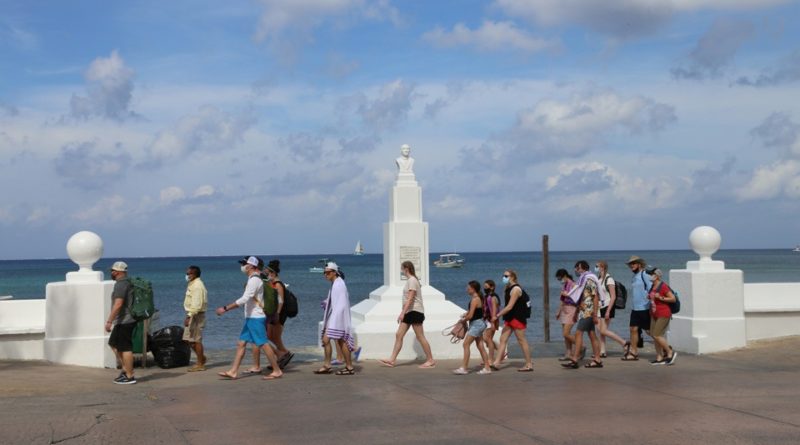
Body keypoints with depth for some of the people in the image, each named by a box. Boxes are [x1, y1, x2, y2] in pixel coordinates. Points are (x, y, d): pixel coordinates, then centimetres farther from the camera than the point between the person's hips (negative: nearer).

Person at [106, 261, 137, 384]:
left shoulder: (121, 284, -16)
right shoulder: (127, 282, 16)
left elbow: (118, 304, -24)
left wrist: (109, 321, -22)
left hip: (124, 322, -11)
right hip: (124, 321, 11)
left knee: (125, 348, -6)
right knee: (113, 343, 18)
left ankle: (129, 376, -2)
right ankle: (125, 369, 17)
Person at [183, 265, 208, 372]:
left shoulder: (197, 285, -17)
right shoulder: (193, 284, 16)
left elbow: (196, 304, -24)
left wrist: (189, 316, -27)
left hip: (196, 315, -10)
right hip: (193, 314, 10)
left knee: (196, 340, -4)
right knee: (189, 339, 13)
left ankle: (200, 364, 3)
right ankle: (201, 358, 23)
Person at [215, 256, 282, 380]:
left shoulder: (254, 280, -17)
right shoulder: (253, 279, 15)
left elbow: (244, 299, -24)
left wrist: (225, 308, -24)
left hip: (255, 318, -10)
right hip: (250, 318, 10)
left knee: (263, 344, -6)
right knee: (241, 343, 7)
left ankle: (277, 371, 0)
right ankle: (233, 372, 9)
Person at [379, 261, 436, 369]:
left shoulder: (412, 280, -14)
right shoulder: (409, 280, 15)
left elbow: (410, 299, -21)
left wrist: (403, 313, -24)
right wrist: (403, 312, 20)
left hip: (415, 311, -10)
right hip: (409, 312, 10)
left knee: (420, 337, -5)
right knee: (399, 335, 5)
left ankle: (430, 360, 3)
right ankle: (392, 360, 5)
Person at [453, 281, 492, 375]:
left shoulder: (474, 299, -18)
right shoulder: (478, 298, 11)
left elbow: (470, 315, -21)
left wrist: (464, 319, -3)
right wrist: (466, 314, 5)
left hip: (476, 324, -10)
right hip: (479, 323, 10)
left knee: (466, 344, -8)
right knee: (480, 346, 12)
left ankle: (464, 368, -7)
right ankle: (487, 367, 14)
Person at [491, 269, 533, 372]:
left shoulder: (516, 289, -17)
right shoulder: (508, 288, 11)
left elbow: (510, 306, -23)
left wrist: (497, 316, -22)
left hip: (517, 318, -9)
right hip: (509, 318, 9)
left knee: (522, 340, -2)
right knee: (503, 339, 5)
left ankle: (529, 365, 6)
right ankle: (496, 363, 5)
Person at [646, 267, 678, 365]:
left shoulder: (663, 286, -15)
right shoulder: (653, 286, 10)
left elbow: (673, 299, -14)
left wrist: (660, 298, -20)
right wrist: (649, 296, 9)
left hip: (663, 314, -9)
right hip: (654, 314, 9)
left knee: (657, 335, -11)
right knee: (654, 335, 7)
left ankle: (670, 353, 4)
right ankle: (659, 358, 13)